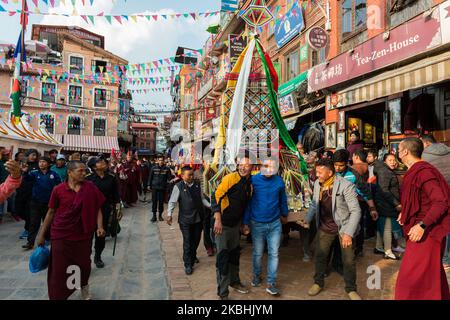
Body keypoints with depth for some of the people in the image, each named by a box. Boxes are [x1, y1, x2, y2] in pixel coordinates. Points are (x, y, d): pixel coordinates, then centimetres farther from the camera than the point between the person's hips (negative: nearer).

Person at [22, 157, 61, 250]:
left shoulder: (53, 174, -3)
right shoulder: (35, 173, 1)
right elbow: (29, 175, -20)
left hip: (48, 202, -1)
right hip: (36, 202, 1)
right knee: (33, 223, 2)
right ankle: (30, 242, 6)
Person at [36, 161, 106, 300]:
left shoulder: (91, 188, -5)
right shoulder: (58, 190, -7)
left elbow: (98, 209, 0)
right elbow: (51, 212, 2)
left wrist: (99, 226, -14)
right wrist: (42, 234, 6)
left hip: (83, 235, 1)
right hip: (61, 236, -1)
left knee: (84, 265, 14)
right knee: (59, 270, 5)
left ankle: (84, 287, 44)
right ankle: (57, 296, 27)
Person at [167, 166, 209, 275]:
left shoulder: (197, 184, 3)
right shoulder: (178, 187, -11)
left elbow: (202, 198, 12)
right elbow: (172, 202, -10)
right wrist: (169, 214, -20)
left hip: (198, 218, 5)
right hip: (185, 219, -4)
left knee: (196, 240, 18)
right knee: (187, 242, 2)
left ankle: (193, 256, 44)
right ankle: (188, 265, 15)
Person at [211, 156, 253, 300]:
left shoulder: (250, 183, 2)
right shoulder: (230, 178, -18)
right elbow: (216, 197, -23)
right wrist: (218, 220, -27)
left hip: (236, 224, 7)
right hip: (223, 224, -7)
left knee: (235, 254, 21)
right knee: (222, 257, 0)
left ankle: (234, 281, 41)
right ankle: (223, 293, 14)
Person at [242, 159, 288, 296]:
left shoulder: (279, 181, -5)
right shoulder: (253, 180, -11)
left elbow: (283, 200, 10)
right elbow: (247, 202, -6)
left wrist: (284, 215, 21)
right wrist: (245, 223, -5)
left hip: (275, 223, 2)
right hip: (257, 223, -1)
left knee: (274, 254, 5)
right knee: (258, 253, 14)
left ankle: (271, 283, 17)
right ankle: (256, 276, 37)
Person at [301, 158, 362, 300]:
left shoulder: (346, 186, -23)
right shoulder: (317, 184, -5)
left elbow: (356, 211, -22)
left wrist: (348, 233, -27)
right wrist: (307, 219, 1)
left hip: (343, 226, -4)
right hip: (325, 226, 4)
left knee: (349, 259, 8)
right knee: (320, 255, 12)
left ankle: (351, 289, 30)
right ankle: (318, 282, 34)